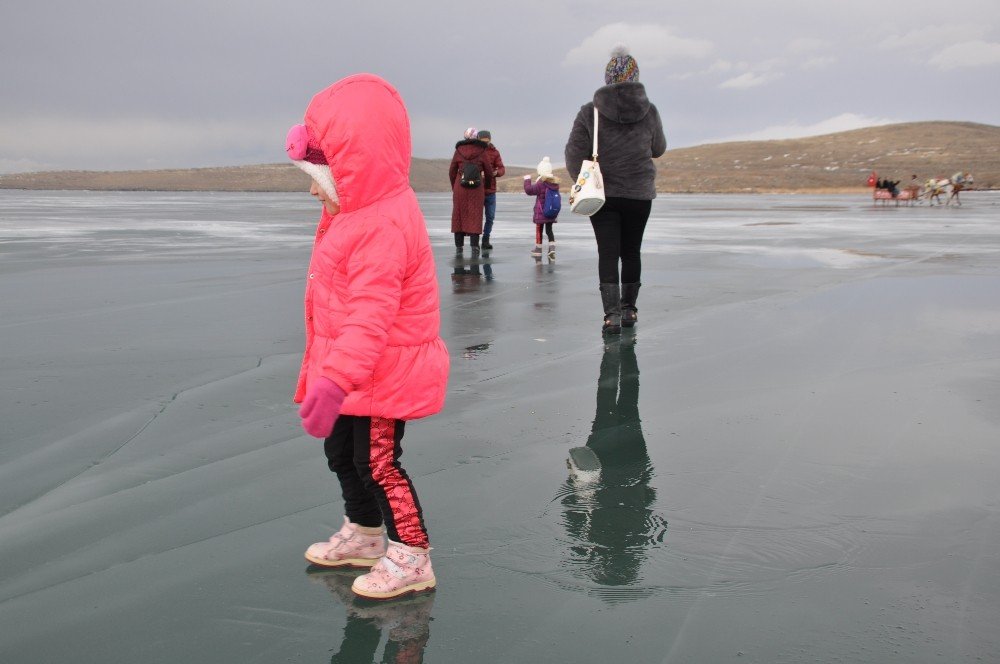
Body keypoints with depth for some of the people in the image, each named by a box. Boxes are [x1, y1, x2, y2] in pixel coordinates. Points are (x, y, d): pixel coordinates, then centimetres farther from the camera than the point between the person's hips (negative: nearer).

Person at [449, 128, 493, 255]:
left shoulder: (459, 150, 3)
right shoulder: (481, 151, 0)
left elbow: (452, 171, 6)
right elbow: (489, 172, 6)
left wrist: (454, 187, 19)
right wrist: (487, 186, 24)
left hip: (460, 187, 1)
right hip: (477, 188, -1)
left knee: (459, 215, 9)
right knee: (475, 216, 2)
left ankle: (459, 246, 10)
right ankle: (474, 246, -5)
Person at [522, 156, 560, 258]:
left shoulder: (541, 183, -17)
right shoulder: (555, 182, 2)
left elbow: (529, 190, -18)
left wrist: (527, 180, -3)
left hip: (541, 213, -5)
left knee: (539, 230, 7)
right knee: (549, 230, 12)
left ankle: (538, 249, 15)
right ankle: (552, 248, -1)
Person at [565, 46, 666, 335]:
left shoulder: (590, 112, -7)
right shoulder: (649, 112, -2)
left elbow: (574, 152, -7)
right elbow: (659, 149, 12)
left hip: (602, 193, -1)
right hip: (640, 194, 2)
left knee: (608, 252, -2)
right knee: (631, 251, 14)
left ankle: (612, 313, -13)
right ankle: (629, 308, 24)